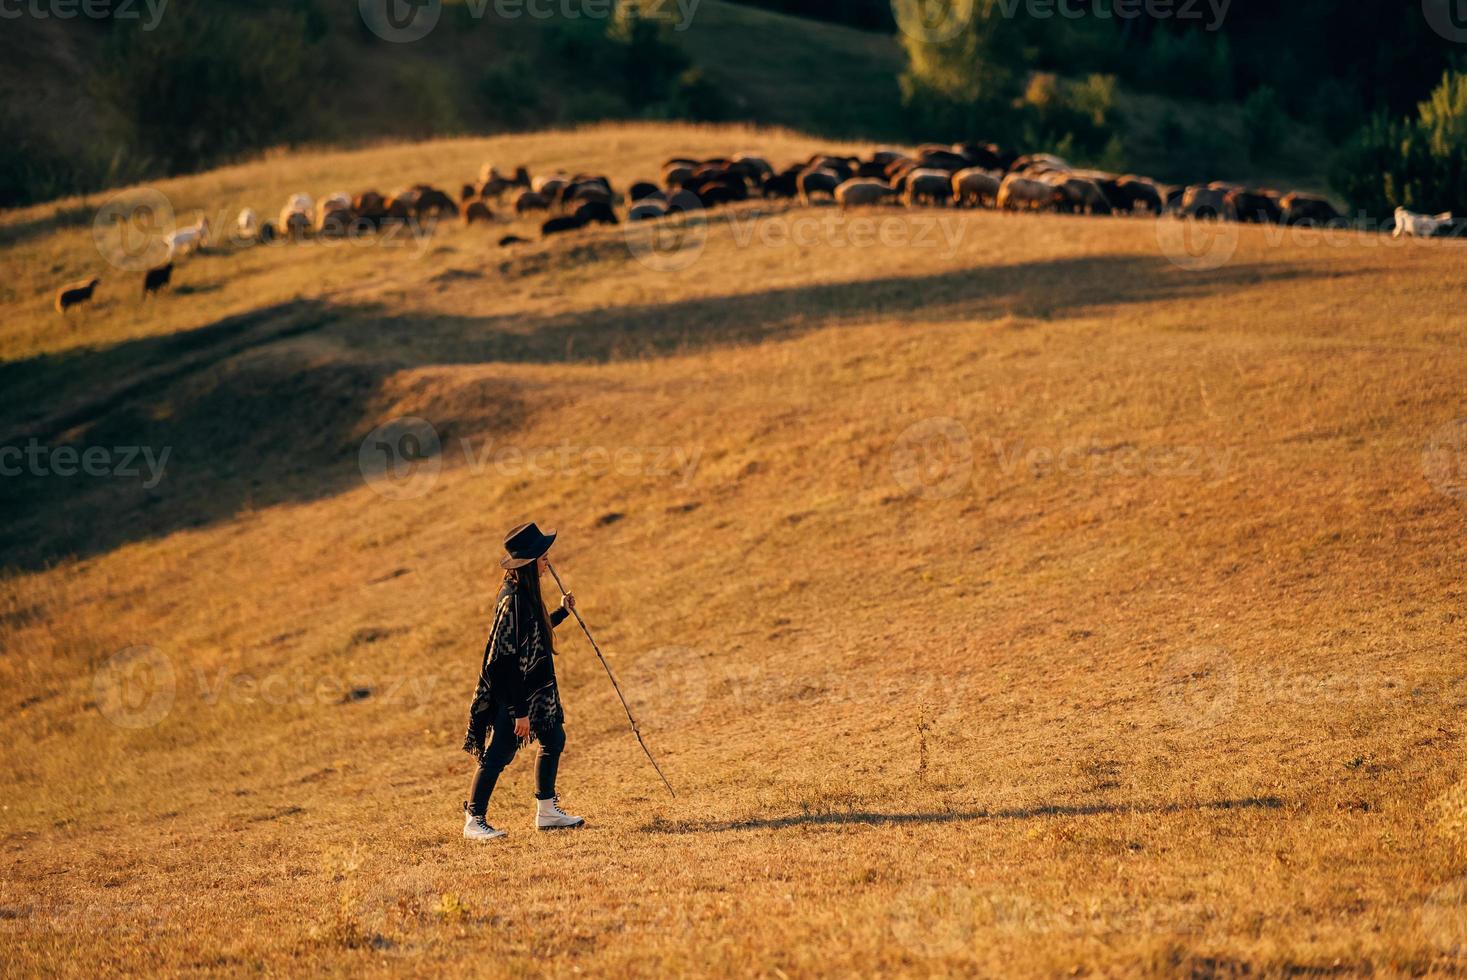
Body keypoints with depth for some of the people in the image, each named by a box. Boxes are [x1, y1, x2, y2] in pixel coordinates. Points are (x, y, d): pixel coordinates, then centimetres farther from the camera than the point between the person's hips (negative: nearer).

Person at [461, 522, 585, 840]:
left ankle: (546, 811, 27)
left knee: (554, 739, 16)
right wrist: (520, 711, -24)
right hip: (513, 693, -10)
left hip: (535, 688, 10)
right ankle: (474, 820, 3)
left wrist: (562, 612, 22)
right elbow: (510, 660, -25)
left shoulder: (525, 593, 5)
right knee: (500, 753, -5)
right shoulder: (513, 600, -25)